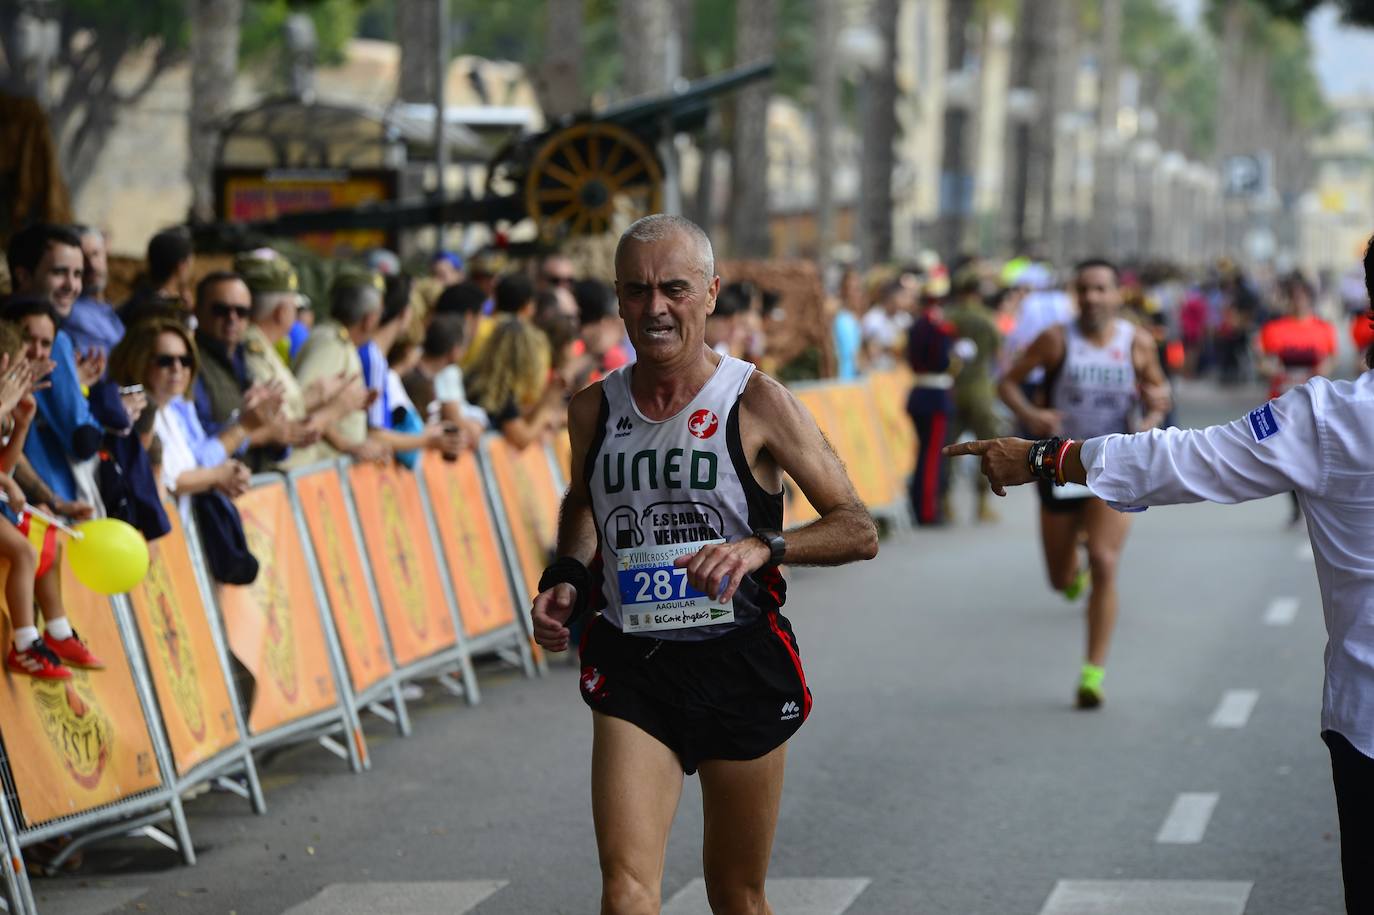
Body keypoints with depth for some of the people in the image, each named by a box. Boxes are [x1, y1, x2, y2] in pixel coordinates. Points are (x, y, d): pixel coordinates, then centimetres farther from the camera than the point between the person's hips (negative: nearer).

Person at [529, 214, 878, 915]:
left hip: (740, 665, -2)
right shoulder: (594, 409, 5)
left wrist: (762, 547, -23)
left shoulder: (757, 403, -6)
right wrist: (567, 579, 9)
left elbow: (859, 531, -6)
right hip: (631, 671, 2)